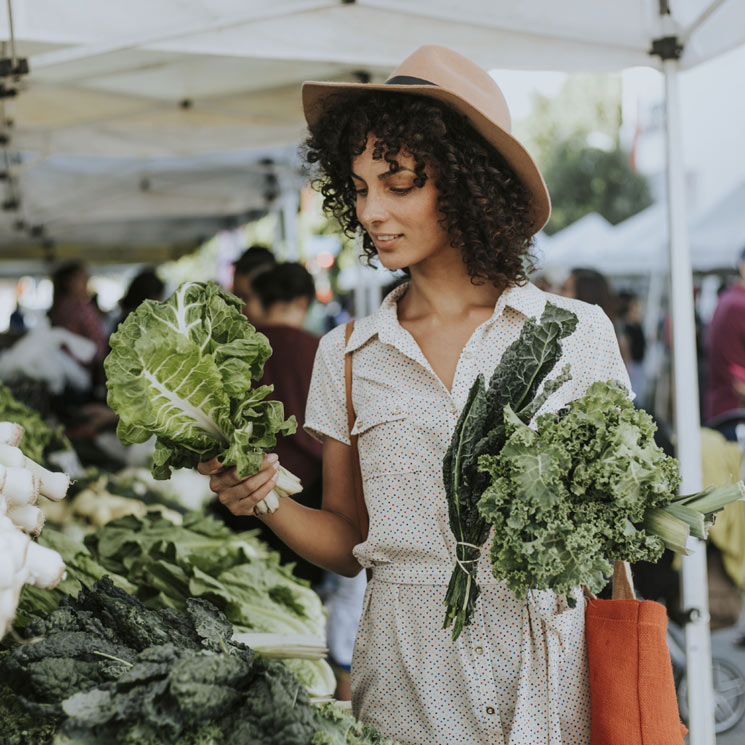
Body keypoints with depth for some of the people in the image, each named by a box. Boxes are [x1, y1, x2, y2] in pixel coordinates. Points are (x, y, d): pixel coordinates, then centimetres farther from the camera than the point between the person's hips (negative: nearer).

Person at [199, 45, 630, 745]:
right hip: (406, 670, 1)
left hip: (553, 665, -1)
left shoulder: (575, 333, -1)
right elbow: (347, 543, 9)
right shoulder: (347, 355, 5)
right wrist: (267, 500, -9)